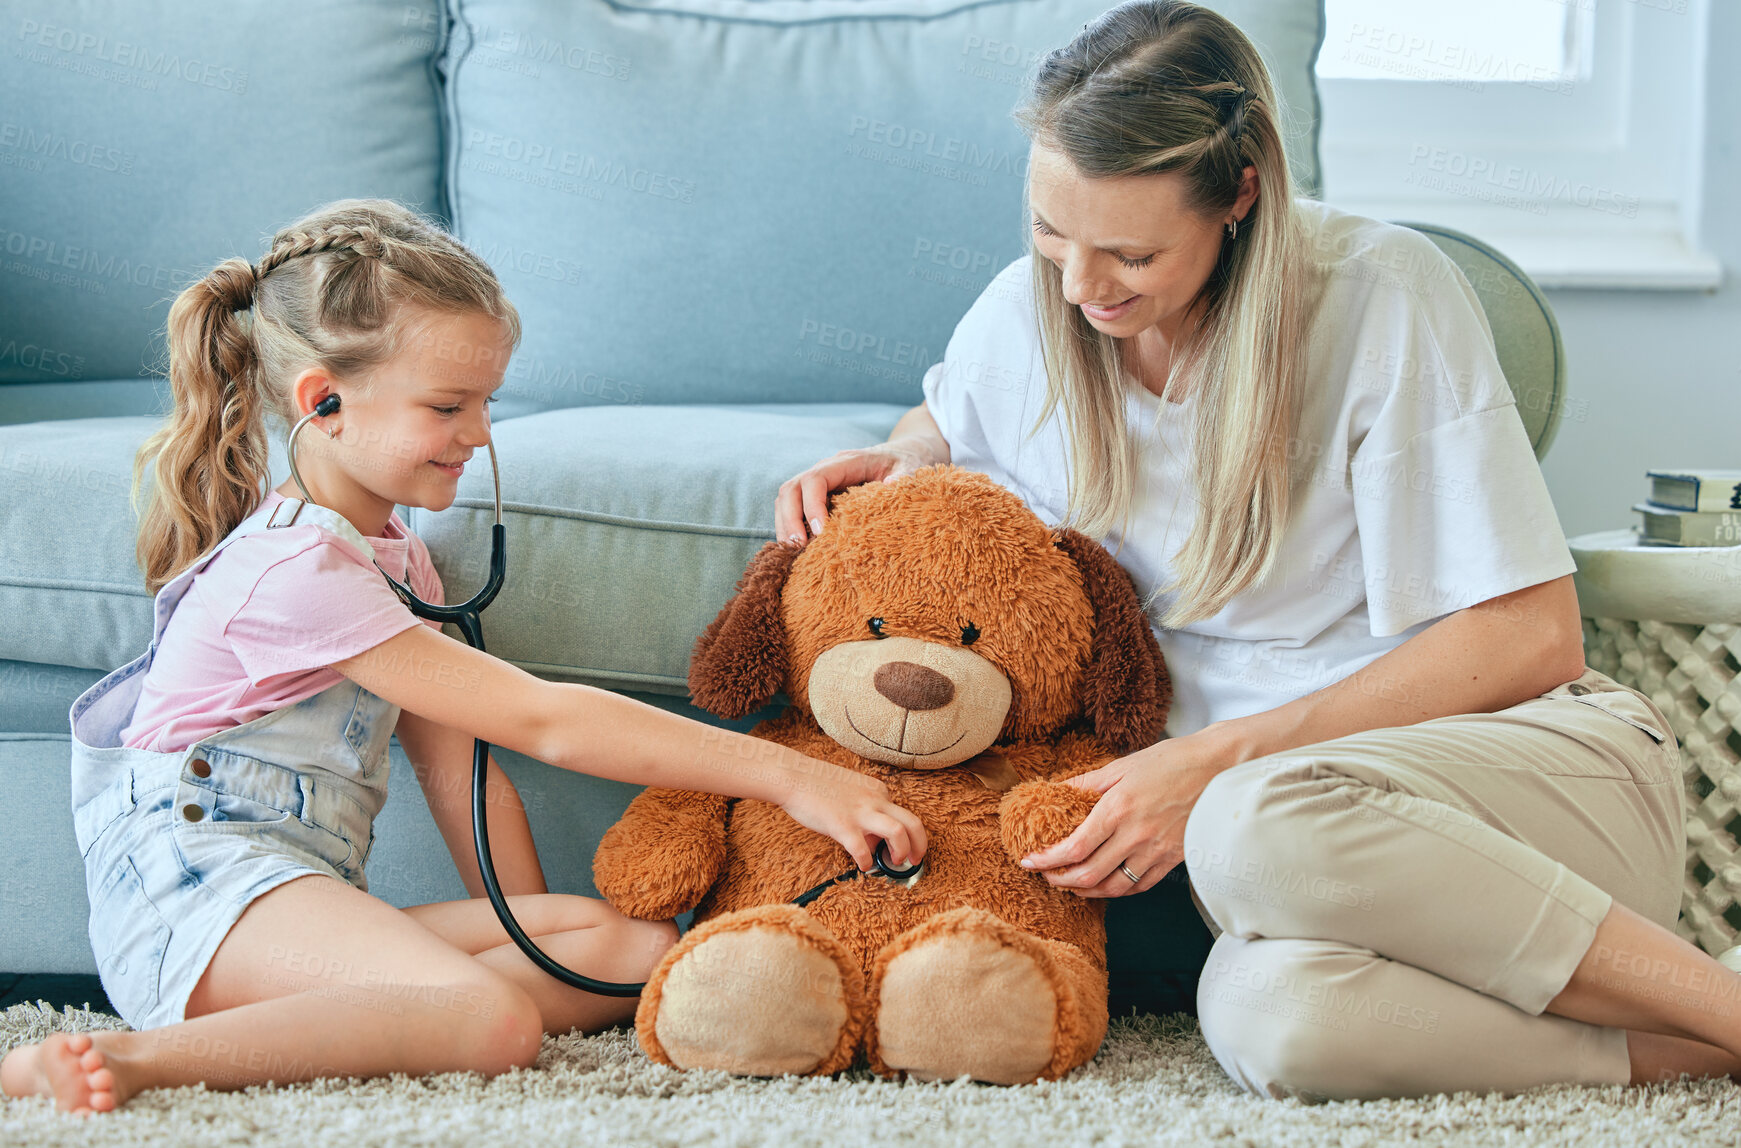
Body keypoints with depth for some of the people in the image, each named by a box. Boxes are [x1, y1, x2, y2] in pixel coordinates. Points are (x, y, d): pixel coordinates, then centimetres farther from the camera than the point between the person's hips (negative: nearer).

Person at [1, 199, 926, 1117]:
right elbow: (544, 722, -19)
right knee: (496, 1023, -34)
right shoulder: (295, 571, -14)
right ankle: (142, 1059, -29)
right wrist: (786, 775, -20)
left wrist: (533, 938, 3)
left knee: (636, 944, -9)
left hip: (304, 897, 10)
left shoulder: (392, 558, 20)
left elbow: (458, 763, 14)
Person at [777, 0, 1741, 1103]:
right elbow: (948, 419, 30)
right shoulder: (1029, 314, 3)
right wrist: (897, 462, 4)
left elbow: (1531, 638, -13)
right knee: (1266, 1010, -36)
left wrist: (1218, 762, -18)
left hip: (1551, 759, -3)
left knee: (1253, 828, -39)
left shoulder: (1385, 293, -12)